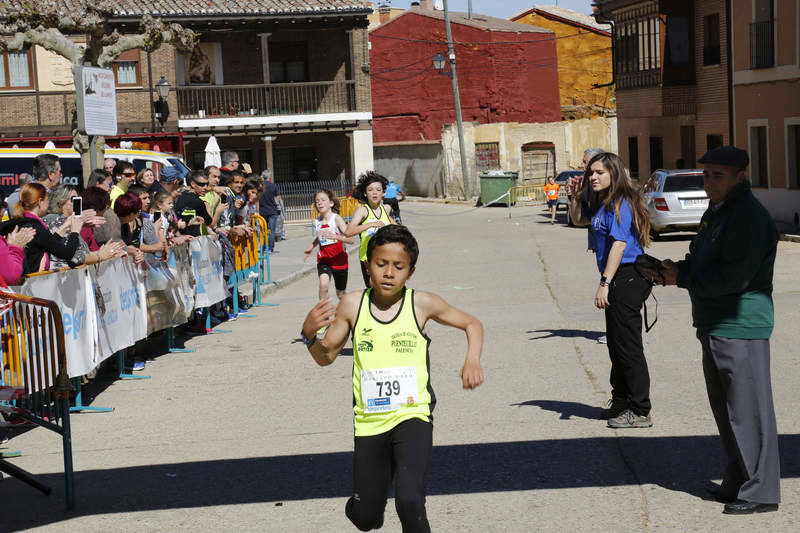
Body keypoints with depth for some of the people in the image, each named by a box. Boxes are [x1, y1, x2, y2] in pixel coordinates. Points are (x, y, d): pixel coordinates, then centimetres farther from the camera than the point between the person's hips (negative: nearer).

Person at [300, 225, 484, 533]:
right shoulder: (352, 305, -2)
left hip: (412, 417, -2)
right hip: (369, 423, 3)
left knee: (409, 503, -26)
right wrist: (309, 334, -13)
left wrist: (472, 360, -9)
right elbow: (326, 357, 8)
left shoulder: (422, 304, -6)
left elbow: (471, 324, 9)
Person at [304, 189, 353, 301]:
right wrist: (311, 247, 12)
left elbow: (350, 239, -22)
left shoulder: (336, 219, -13)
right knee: (323, 284, -27)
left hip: (339, 259, -2)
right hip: (323, 259, 2)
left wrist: (334, 236, -35)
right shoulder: (317, 222, 1)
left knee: (341, 294, 14)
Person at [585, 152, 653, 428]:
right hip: (620, 281, 10)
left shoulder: (620, 203, -15)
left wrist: (605, 283, -26)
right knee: (616, 344, 19)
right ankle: (621, 400, 33)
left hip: (626, 278, -10)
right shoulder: (602, 203, 15)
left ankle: (640, 411, -1)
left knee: (628, 345, -6)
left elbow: (619, 243, -23)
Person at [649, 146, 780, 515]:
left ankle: (760, 491, 1)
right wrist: (678, 269, 2)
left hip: (741, 328, -11)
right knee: (725, 408, 17)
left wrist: (682, 278, -13)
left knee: (748, 409, -5)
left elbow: (733, 277, -23)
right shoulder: (715, 212, 15)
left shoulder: (749, 217, -17)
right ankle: (738, 480, 28)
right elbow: (702, 261, 24)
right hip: (715, 325, 11)